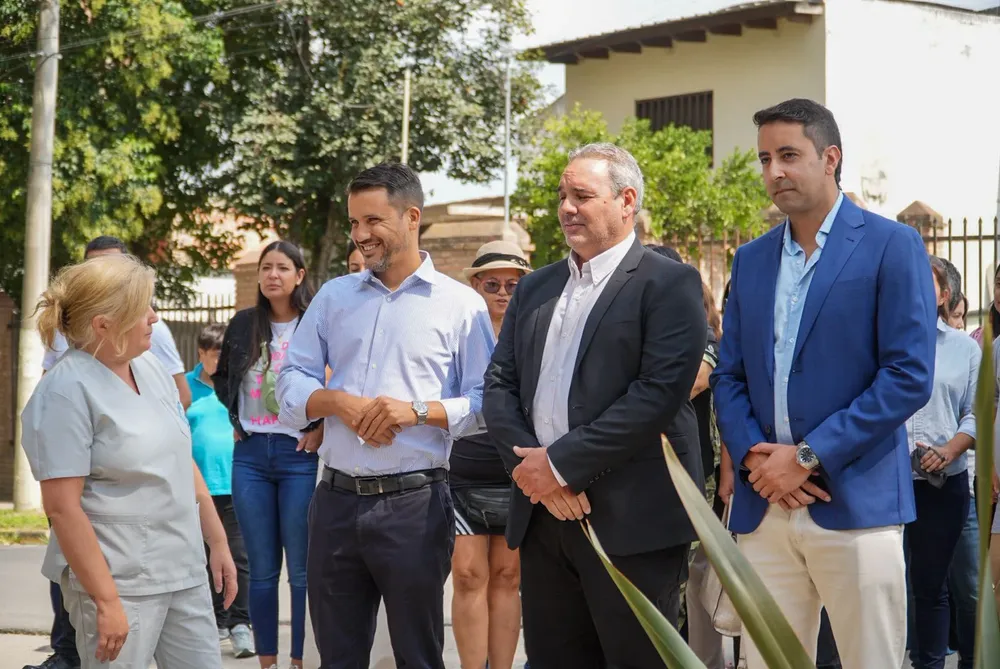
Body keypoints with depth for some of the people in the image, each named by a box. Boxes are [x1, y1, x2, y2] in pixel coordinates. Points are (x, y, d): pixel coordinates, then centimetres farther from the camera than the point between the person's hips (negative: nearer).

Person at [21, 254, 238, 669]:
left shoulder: (150, 370, 9)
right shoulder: (68, 390, -14)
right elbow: (62, 506, -17)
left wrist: (218, 543, 15)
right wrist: (106, 601, -19)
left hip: (186, 573, 7)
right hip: (121, 583, -7)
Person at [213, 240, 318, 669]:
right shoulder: (244, 324, 8)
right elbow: (222, 377, 23)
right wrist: (235, 419, 12)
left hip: (300, 456, -4)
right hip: (250, 455, 4)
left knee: (302, 570, -1)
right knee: (261, 570, 7)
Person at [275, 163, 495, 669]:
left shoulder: (460, 304, 0)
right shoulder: (333, 297, 12)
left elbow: (485, 403, -4)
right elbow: (291, 385, 9)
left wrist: (418, 410, -18)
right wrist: (338, 401, -10)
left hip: (415, 503, -4)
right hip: (336, 500, 4)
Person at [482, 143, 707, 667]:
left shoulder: (668, 284, -4)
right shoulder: (535, 288, 17)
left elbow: (661, 392, -15)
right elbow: (499, 386, 12)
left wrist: (563, 462, -15)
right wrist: (533, 467, -7)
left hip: (632, 522, -6)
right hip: (542, 514, 6)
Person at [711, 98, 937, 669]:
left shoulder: (891, 246, -3)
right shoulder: (751, 259, 15)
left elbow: (909, 377, -10)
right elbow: (729, 376, 15)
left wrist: (808, 456, -13)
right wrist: (752, 454, -5)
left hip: (856, 505, -5)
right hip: (764, 508, 5)